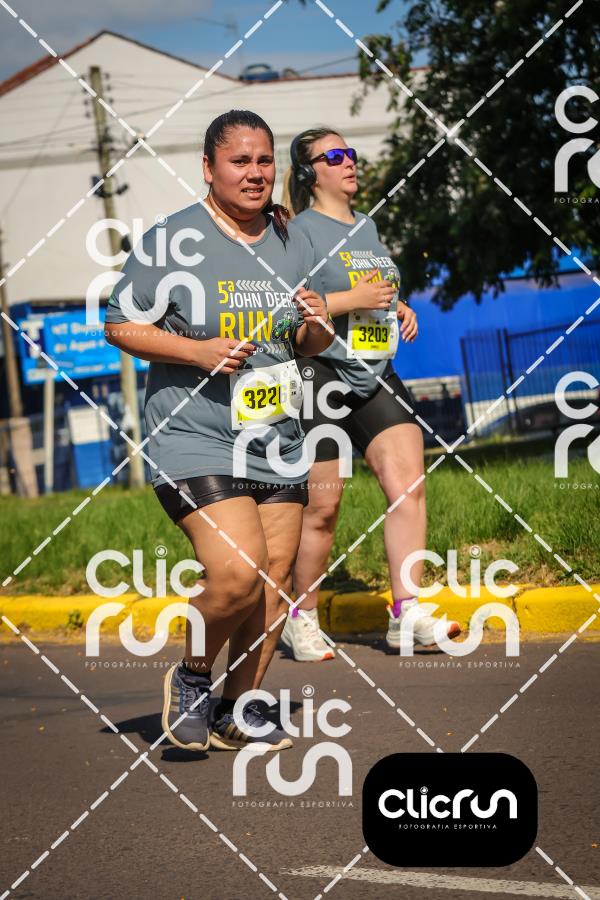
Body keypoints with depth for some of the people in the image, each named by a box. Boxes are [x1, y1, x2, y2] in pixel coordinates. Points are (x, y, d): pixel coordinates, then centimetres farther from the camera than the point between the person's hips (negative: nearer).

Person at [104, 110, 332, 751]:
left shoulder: (293, 245, 11)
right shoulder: (170, 240, -6)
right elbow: (121, 326, -3)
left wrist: (316, 327, -4)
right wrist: (198, 351, -16)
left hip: (277, 439, 6)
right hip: (195, 439, -6)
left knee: (275, 576, 3)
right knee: (238, 572, -19)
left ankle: (238, 709, 19)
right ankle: (191, 677, 7)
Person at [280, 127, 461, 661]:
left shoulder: (368, 227, 18)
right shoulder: (301, 231, -6)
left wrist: (400, 310, 12)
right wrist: (353, 300, -19)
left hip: (376, 377, 7)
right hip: (320, 377, -7)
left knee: (409, 485, -9)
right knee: (322, 506, -2)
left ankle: (407, 611, -9)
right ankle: (302, 619, 13)